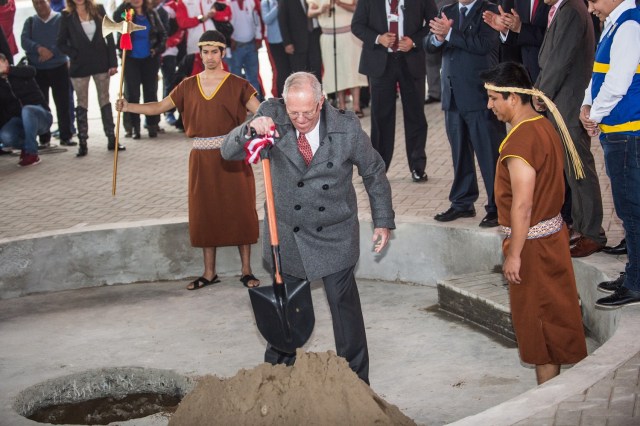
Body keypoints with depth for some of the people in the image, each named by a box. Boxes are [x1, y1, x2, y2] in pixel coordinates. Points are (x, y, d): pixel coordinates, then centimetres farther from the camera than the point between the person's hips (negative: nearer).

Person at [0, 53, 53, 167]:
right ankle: (25, 145, 6)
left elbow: (31, 71, -26)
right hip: (18, 120, 3)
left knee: (26, 110, -39)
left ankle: (32, 153, -28)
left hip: (41, 116, -3)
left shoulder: (21, 73, 0)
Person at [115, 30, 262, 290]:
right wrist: (128, 107, -4)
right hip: (202, 158, 4)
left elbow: (260, 111, -12)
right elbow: (161, 107, 8)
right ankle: (209, 273, 19)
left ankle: (246, 271, 11)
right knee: (204, 213, 8)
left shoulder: (236, 85, -2)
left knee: (239, 210, 0)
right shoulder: (189, 86, 9)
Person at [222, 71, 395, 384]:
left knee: (343, 302, 4)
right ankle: (278, 369, 32)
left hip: (334, 235, -1)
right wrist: (250, 130, -36)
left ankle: (355, 378, 20)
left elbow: (374, 172, 1)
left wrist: (383, 221, 4)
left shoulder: (346, 127, -15)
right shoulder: (272, 115, -14)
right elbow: (228, 152, -15)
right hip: (286, 233, 1)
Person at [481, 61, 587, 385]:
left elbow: (522, 205, -25)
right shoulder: (545, 126, 6)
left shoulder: (520, 140, -23)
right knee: (554, 316, 17)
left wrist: (513, 255, -18)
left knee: (538, 322, 2)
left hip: (533, 243, -9)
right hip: (553, 233, 9)